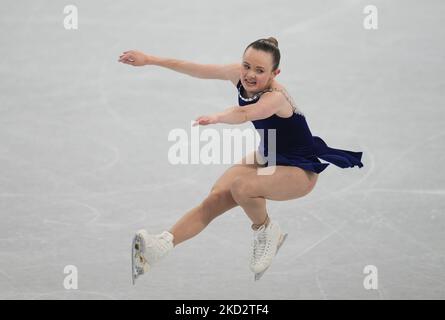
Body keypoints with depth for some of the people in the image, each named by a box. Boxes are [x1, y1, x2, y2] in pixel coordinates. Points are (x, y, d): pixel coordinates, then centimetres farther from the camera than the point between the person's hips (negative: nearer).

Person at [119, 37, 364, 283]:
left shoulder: (276, 97, -34)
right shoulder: (239, 75, -14)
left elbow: (245, 113, -55)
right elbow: (196, 69, -8)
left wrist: (216, 118, -74)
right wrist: (149, 59, -8)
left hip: (300, 170, -7)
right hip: (267, 156, 7)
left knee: (241, 187, -32)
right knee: (216, 198, -13)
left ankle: (266, 232, -5)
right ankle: (160, 246, -23)